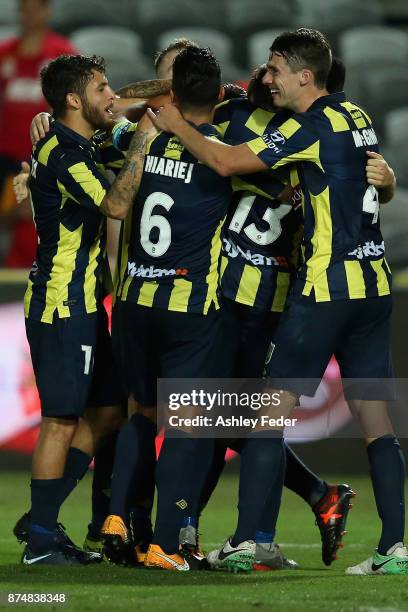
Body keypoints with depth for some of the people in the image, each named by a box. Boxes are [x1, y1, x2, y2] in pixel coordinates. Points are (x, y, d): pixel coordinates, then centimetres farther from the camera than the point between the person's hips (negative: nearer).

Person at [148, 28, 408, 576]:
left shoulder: (312, 126, -12)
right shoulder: (356, 117, 13)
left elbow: (225, 162, -16)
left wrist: (176, 126, -4)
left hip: (327, 286, -8)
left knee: (274, 408, -1)